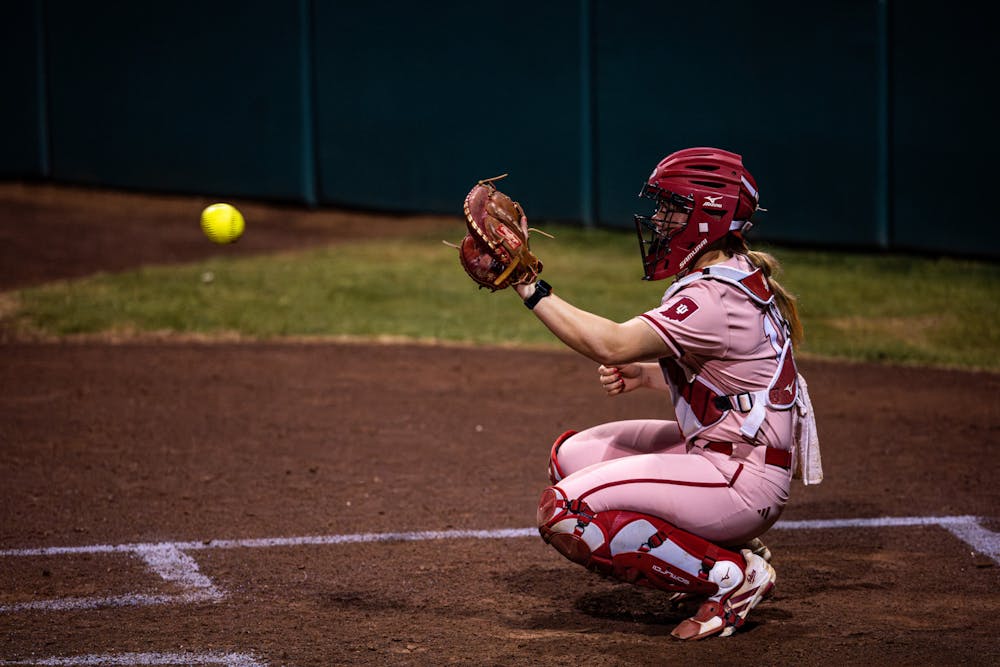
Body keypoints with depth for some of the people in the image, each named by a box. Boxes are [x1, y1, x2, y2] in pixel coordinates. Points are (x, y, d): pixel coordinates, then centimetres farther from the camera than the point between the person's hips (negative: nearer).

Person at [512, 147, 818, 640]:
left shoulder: (716, 297, -21)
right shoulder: (733, 279, 11)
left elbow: (611, 344, -30)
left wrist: (530, 289, -23)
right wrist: (644, 374, 2)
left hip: (743, 484, -11)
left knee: (565, 512, -17)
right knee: (570, 455, 15)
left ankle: (731, 576, -9)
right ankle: (727, 549, 11)